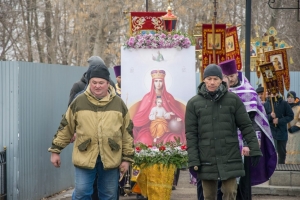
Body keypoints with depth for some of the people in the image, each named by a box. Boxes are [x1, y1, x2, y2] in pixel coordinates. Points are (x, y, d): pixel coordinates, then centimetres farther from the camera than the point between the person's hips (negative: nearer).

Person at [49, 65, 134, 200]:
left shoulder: (118, 103, 3)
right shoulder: (79, 102, 0)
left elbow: (127, 132, 5)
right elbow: (65, 127, 6)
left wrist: (127, 158, 2)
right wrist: (55, 150, 5)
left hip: (111, 158, 1)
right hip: (84, 157, -1)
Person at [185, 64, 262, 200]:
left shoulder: (233, 99, 2)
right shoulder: (194, 103, 2)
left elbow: (246, 126, 3)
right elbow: (191, 134, 1)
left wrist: (254, 150, -5)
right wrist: (193, 160, -5)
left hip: (229, 159, 0)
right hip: (207, 161, 1)